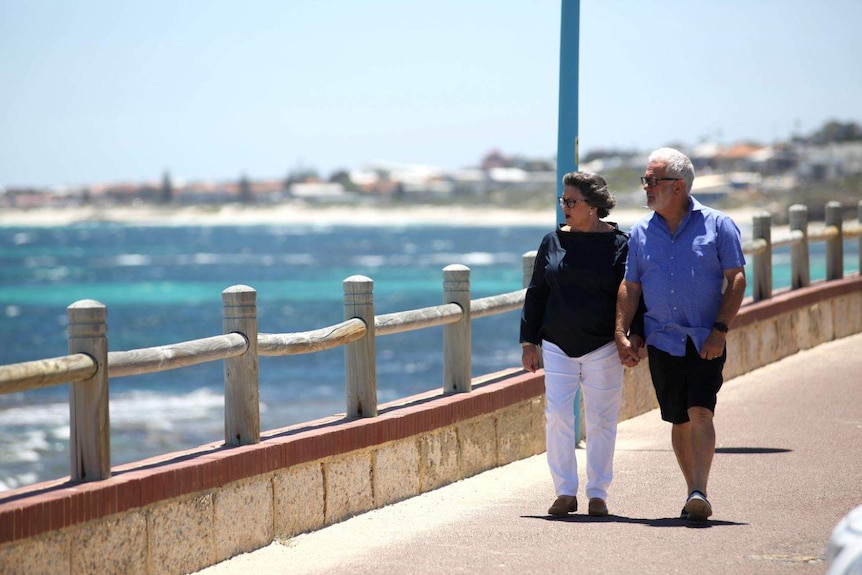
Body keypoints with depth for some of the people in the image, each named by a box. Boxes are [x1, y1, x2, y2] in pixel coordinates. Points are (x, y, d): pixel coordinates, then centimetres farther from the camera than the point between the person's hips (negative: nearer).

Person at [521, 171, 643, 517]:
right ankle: (565, 492, 1)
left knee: (600, 421, 1)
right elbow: (536, 294, 13)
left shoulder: (619, 245, -1)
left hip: (602, 347, -2)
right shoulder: (553, 242, 8)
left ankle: (597, 494, 11)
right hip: (557, 346, 2)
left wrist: (634, 340, -8)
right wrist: (529, 341, 8)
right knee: (557, 417, -6)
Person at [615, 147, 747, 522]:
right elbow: (630, 287, 12)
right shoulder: (641, 233, 9)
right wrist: (621, 334, 0)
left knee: (700, 412, -17)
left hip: (706, 341, -4)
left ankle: (700, 493, -21)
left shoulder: (717, 225, -1)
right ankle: (693, 492, 18)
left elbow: (736, 279, -4)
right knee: (679, 421, 8)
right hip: (662, 340, 4)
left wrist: (720, 330, -12)